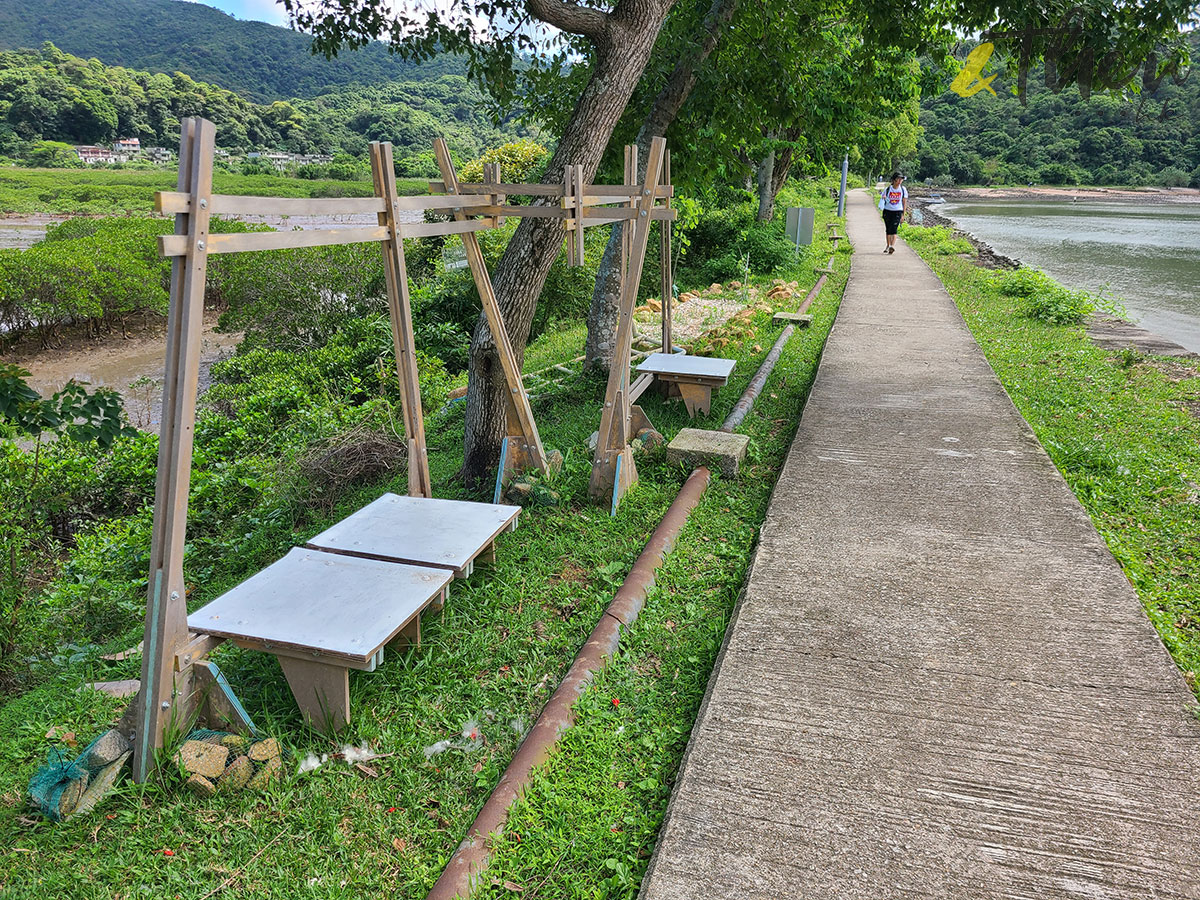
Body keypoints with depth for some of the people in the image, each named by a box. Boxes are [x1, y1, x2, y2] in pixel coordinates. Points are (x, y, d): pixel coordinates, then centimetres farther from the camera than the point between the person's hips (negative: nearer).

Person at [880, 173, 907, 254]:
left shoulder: (903, 189, 1)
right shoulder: (887, 189, -3)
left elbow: (904, 202, 6)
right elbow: (883, 198, 4)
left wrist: (903, 214, 2)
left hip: (898, 211, -1)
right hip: (887, 211, 1)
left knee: (894, 228, -17)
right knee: (888, 229, 10)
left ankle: (892, 246, -27)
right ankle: (888, 245, 25)